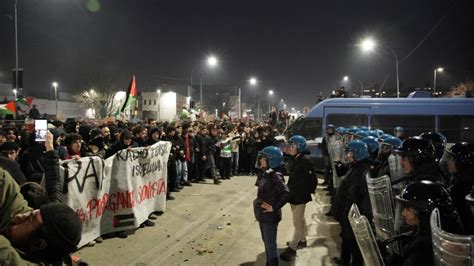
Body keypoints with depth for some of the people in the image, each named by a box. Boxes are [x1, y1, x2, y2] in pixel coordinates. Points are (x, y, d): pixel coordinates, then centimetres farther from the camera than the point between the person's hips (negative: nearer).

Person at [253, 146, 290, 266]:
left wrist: (274, 208, -23)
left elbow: (286, 193, -30)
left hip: (270, 216, -8)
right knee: (266, 242, 21)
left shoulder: (275, 176, -22)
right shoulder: (265, 174, 3)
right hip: (263, 215, 8)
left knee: (271, 245, 5)